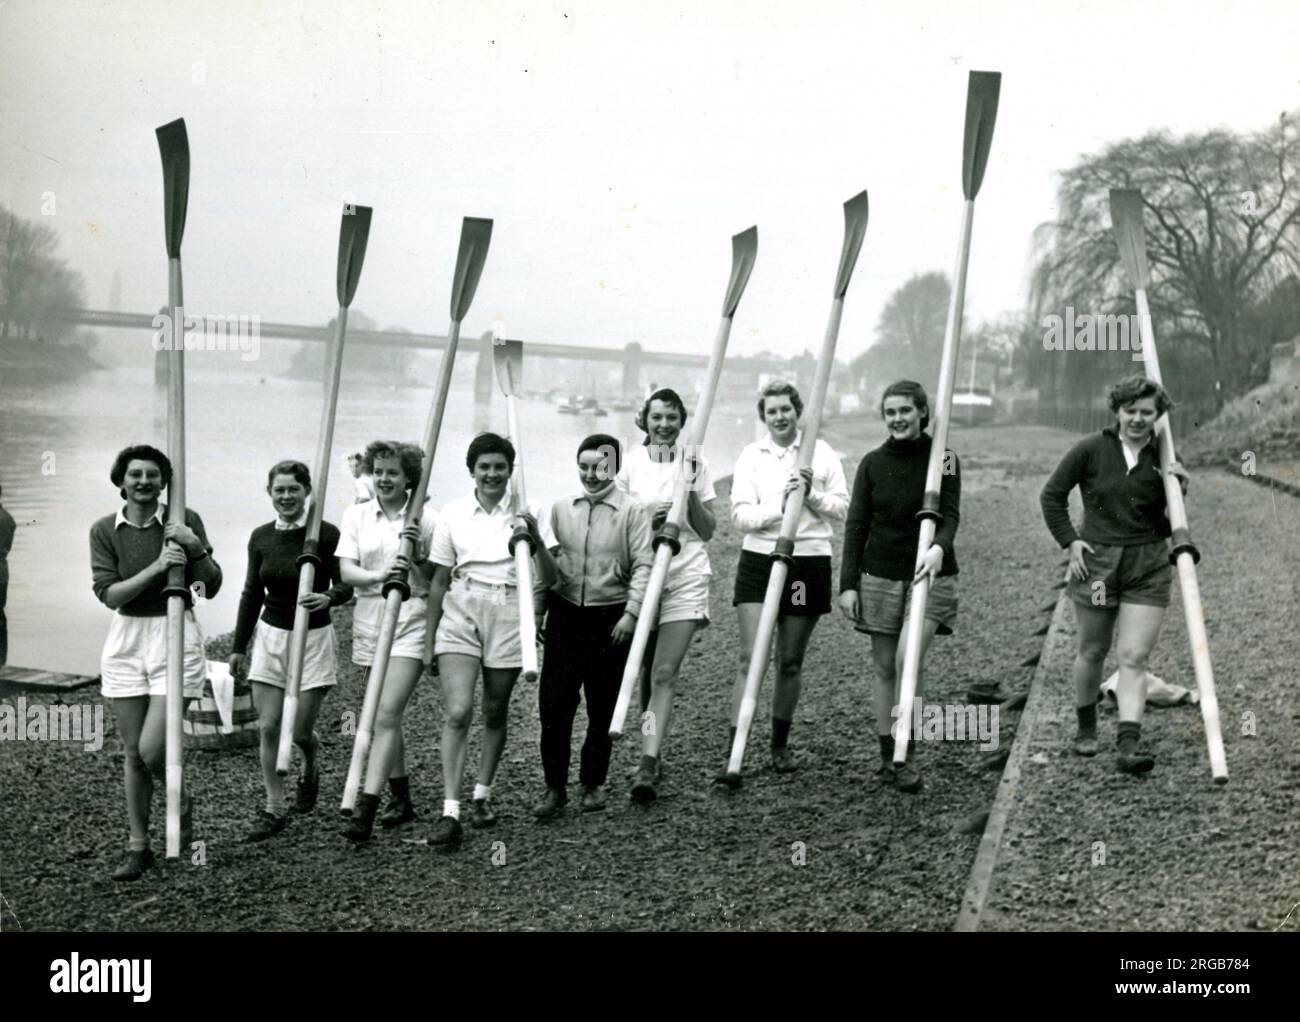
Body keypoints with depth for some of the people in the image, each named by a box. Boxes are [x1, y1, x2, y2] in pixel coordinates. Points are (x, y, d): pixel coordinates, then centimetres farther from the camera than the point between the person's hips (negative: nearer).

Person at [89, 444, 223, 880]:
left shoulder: (185, 521, -3)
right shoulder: (104, 530, 0)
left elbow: (211, 588, -2)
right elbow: (108, 594, -9)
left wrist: (195, 548, -18)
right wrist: (156, 567, -20)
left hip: (175, 636, -2)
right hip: (126, 641, 2)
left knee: (152, 749, -10)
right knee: (133, 753, 7)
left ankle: (181, 800, 23)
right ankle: (138, 847, 20)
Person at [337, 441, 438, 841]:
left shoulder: (426, 518, -1)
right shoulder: (356, 515, 7)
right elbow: (346, 571, -3)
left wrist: (418, 555, -17)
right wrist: (378, 575, -23)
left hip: (410, 619, -4)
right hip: (369, 618, 4)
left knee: (386, 714, -14)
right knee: (386, 714, 14)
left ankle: (365, 808, -16)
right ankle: (401, 797, 29)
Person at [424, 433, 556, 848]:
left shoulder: (529, 511, 2)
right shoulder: (453, 514, 4)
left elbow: (549, 578, -2)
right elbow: (439, 581, 9)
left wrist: (535, 539, -20)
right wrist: (430, 639, 10)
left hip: (508, 615, 0)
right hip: (460, 613, 0)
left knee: (495, 712, 10)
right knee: (457, 711, -12)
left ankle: (483, 795, 29)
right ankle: (450, 812, -14)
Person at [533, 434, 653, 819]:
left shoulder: (631, 512, -3)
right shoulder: (561, 508, 7)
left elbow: (643, 565, -7)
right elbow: (546, 559, 12)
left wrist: (631, 613, -15)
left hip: (611, 617, -2)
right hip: (565, 612, 2)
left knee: (602, 706, 7)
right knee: (553, 702, -4)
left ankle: (594, 783, 23)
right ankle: (555, 785, 7)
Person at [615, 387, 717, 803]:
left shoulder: (694, 462, 5)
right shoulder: (630, 462, 4)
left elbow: (708, 530, 5)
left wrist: (691, 493, -10)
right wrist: (645, 517, -13)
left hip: (685, 578, -1)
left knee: (664, 674, -11)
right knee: (648, 672, 10)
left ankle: (648, 765, -16)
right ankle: (652, 756, 25)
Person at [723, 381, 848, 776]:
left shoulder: (822, 454, 5)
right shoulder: (751, 456, 4)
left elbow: (843, 509, 4)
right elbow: (740, 515, -4)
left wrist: (812, 494, -13)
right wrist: (778, 507, -19)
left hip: (809, 561, 1)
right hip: (759, 561, -1)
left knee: (790, 662, 10)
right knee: (751, 658, -9)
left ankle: (780, 744, 25)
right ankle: (734, 748, -9)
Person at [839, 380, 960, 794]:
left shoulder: (943, 459, -2)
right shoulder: (873, 463, 4)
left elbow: (949, 513, -13)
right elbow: (856, 525, 4)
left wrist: (939, 547, -35)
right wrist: (848, 583, -2)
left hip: (929, 575, -3)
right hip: (880, 576, 3)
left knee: (909, 656, -21)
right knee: (885, 667, 6)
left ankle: (908, 755, -10)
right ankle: (888, 756, 16)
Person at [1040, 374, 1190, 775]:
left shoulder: (1163, 458, 3)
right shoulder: (1091, 450, -4)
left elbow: (1168, 526, 9)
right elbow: (1052, 495, 3)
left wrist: (1178, 493, -9)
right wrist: (1070, 541, -5)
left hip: (1148, 566, 1)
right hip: (1096, 561, -1)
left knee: (1134, 657, -6)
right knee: (1093, 651, 12)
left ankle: (1129, 745, -10)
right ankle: (1086, 727, 33)